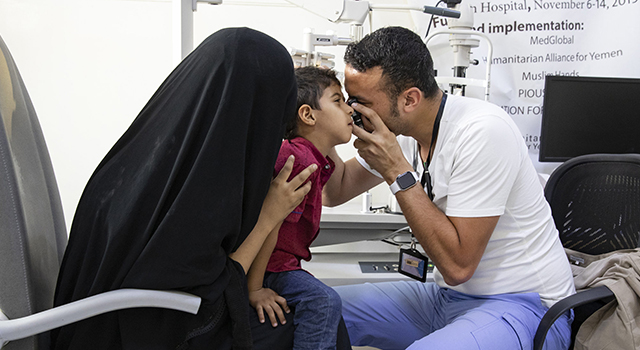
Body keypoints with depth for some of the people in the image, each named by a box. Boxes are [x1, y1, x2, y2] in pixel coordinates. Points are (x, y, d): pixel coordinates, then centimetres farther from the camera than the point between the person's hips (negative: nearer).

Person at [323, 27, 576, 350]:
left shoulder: (482, 132, -25)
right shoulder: (399, 129, -1)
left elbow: (458, 265, -26)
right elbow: (336, 192, 9)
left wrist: (397, 172, -26)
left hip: (521, 304, -7)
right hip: (449, 296, 7)